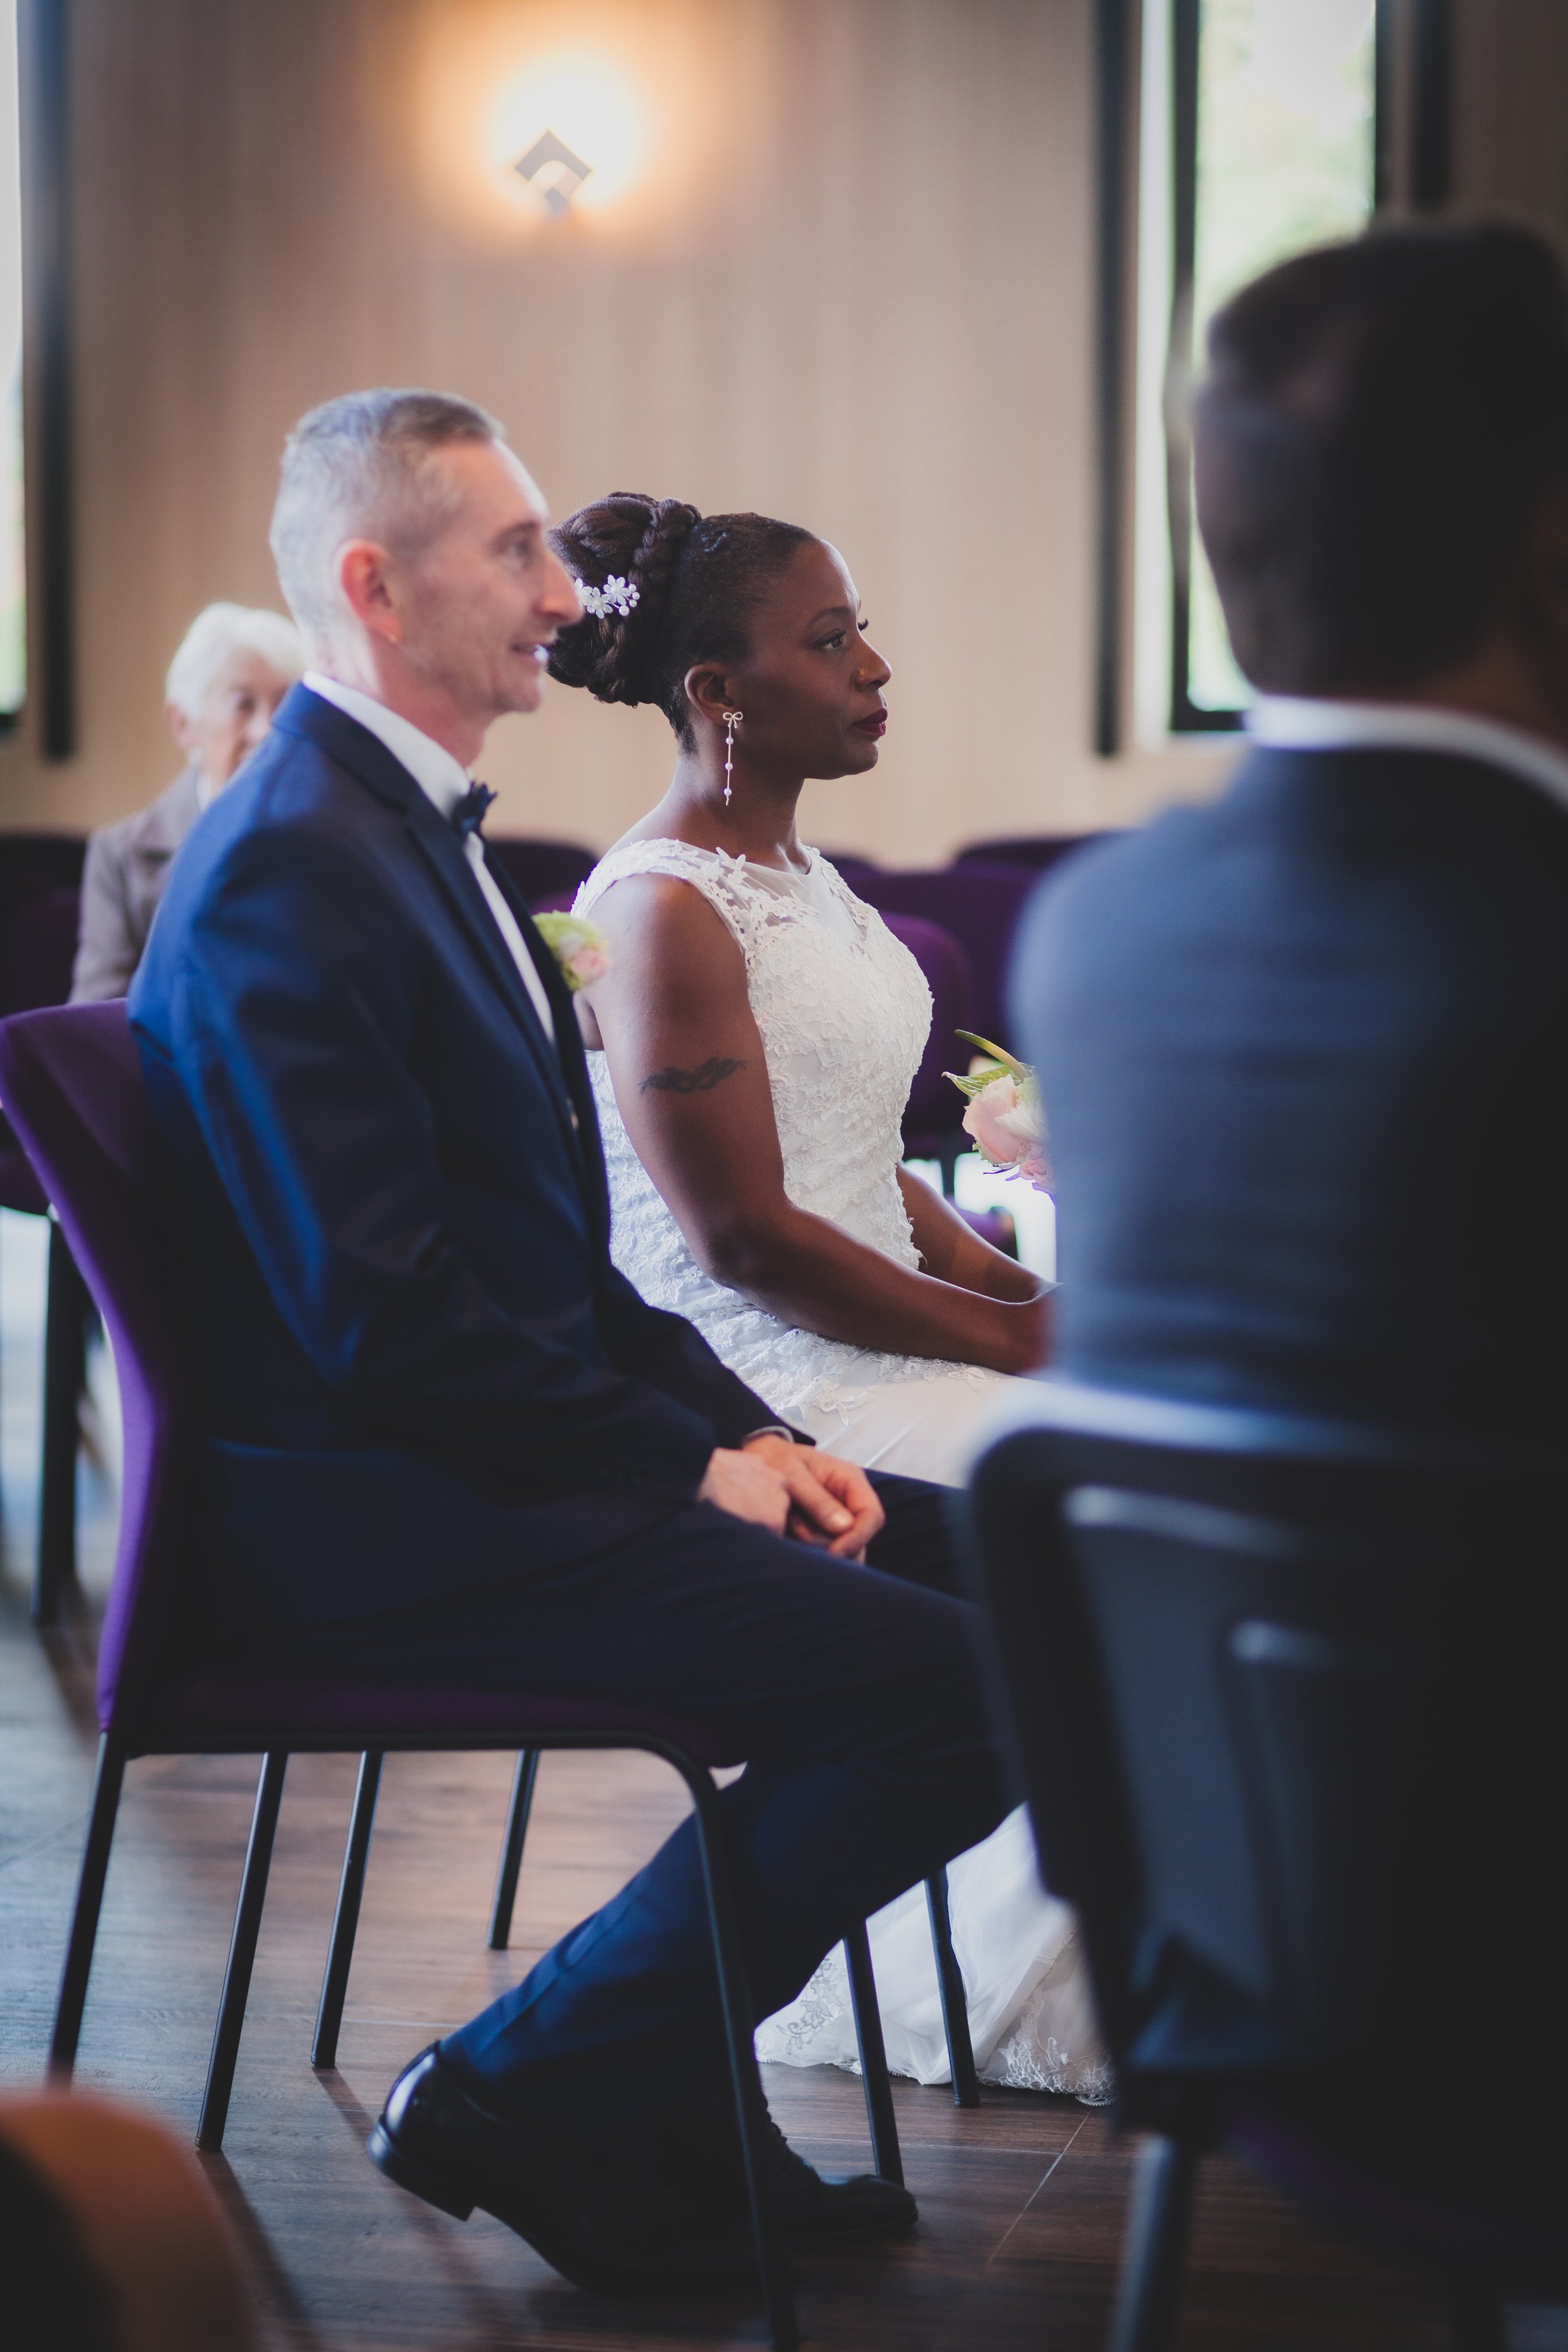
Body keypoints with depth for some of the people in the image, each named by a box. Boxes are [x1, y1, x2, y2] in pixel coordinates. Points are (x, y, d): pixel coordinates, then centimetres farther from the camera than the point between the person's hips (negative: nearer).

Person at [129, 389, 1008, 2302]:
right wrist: (694, 1463, -14)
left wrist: (747, 1426, 4)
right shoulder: (288, 872, -17)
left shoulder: (416, 832, 16)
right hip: (379, 1524, -10)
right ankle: (526, 2094, -3)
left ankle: (659, 2103, 12)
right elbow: (383, 1318, -23)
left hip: (504, 1463, 10)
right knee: (963, 1690, -18)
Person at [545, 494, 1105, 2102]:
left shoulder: (792, 871, 15)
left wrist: (1021, 1281, 4)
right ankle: (978, 1988, -2)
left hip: (883, 1326, 9)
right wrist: (1006, 1342, -13)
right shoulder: (663, 913, -16)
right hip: (757, 1390, -9)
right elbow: (749, 1239, -19)